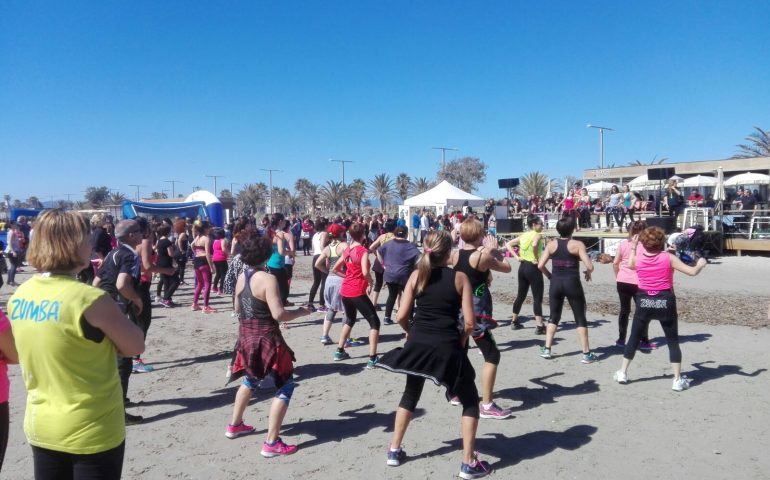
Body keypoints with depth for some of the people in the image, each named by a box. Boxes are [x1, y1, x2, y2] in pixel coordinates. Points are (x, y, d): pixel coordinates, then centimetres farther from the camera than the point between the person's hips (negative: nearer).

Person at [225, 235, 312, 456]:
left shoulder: (241, 278, 4)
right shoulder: (268, 279, -20)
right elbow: (279, 314, -25)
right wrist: (300, 312, -10)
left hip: (246, 336, 8)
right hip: (265, 338, -8)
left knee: (250, 380, 31)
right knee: (285, 385, 2)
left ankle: (235, 425, 43)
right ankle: (271, 444, 1)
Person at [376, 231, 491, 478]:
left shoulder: (416, 275, 1)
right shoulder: (460, 277, -5)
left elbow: (402, 316, -1)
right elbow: (469, 322, -9)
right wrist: (461, 340, 9)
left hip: (417, 345, 3)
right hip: (447, 348, -3)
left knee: (410, 395, 25)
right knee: (470, 401, 15)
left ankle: (394, 451, 30)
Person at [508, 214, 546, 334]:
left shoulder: (523, 235, 11)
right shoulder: (538, 235, -10)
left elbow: (508, 245, 11)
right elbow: (534, 245, -32)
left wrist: (517, 257, 5)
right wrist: (537, 259, -19)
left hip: (523, 267, 8)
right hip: (533, 268, -8)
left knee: (520, 295, 18)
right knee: (537, 298, -5)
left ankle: (514, 321, 27)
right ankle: (539, 326, -8)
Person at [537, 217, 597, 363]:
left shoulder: (551, 244, 0)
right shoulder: (577, 244, -9)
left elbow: (540, 265, -3)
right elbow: (589, 266, -16)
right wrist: (588, 273, 6)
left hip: (556, 283, 3)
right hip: (572, 283, -3)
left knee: (554, 317, 17)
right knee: (580, 319, 7)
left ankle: (546, 349, 17)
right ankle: (586, 354, 9)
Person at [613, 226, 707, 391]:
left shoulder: (638, 258, -2)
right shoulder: (668, 257, -8)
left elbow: (630, 265, 23)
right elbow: (692, 272, -7)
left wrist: (633, 248, 30)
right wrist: (700, 264, 13)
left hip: (644, 302, 2)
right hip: (665, 302, -2)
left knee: (634, 339, 15)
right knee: (673, 342, 10)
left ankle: (622, 373, 19)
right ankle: (678, 380, 9)